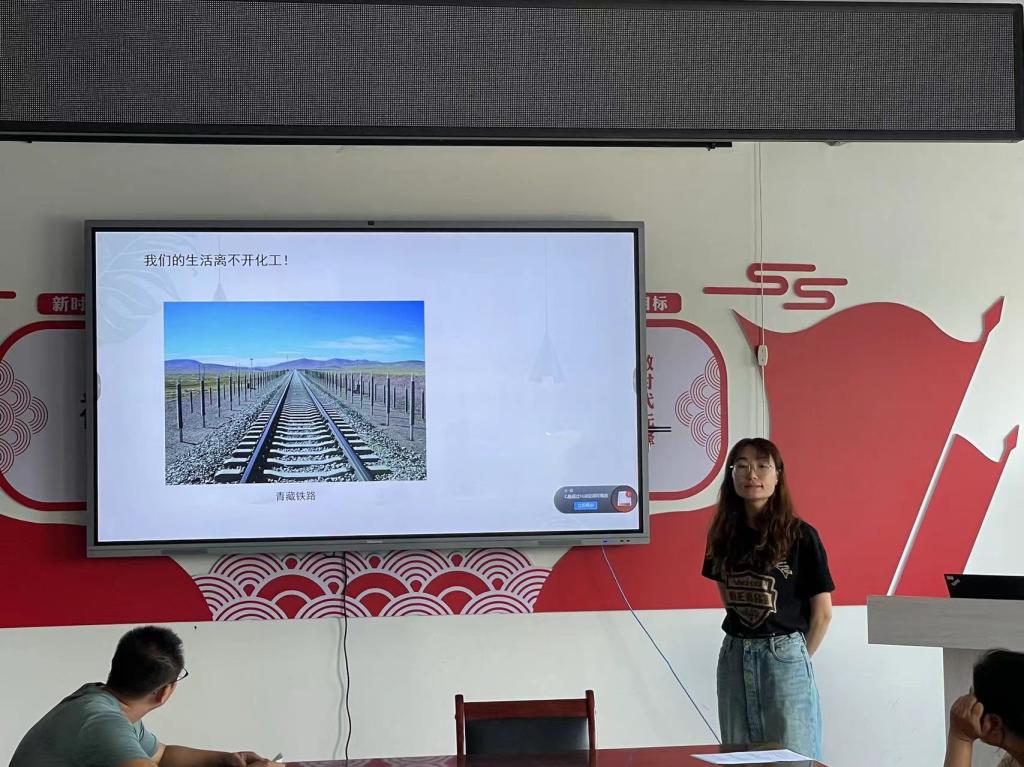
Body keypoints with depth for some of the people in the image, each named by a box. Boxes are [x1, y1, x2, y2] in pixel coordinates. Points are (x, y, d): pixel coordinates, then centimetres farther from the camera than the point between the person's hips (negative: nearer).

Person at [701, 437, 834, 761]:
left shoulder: (801, 536, -8)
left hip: (784, 658, -4)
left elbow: (822, 613, -3)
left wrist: (798, 658, 4)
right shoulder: (724, 534, 5)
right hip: (734, 658, 4)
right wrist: (743, 643, 11)